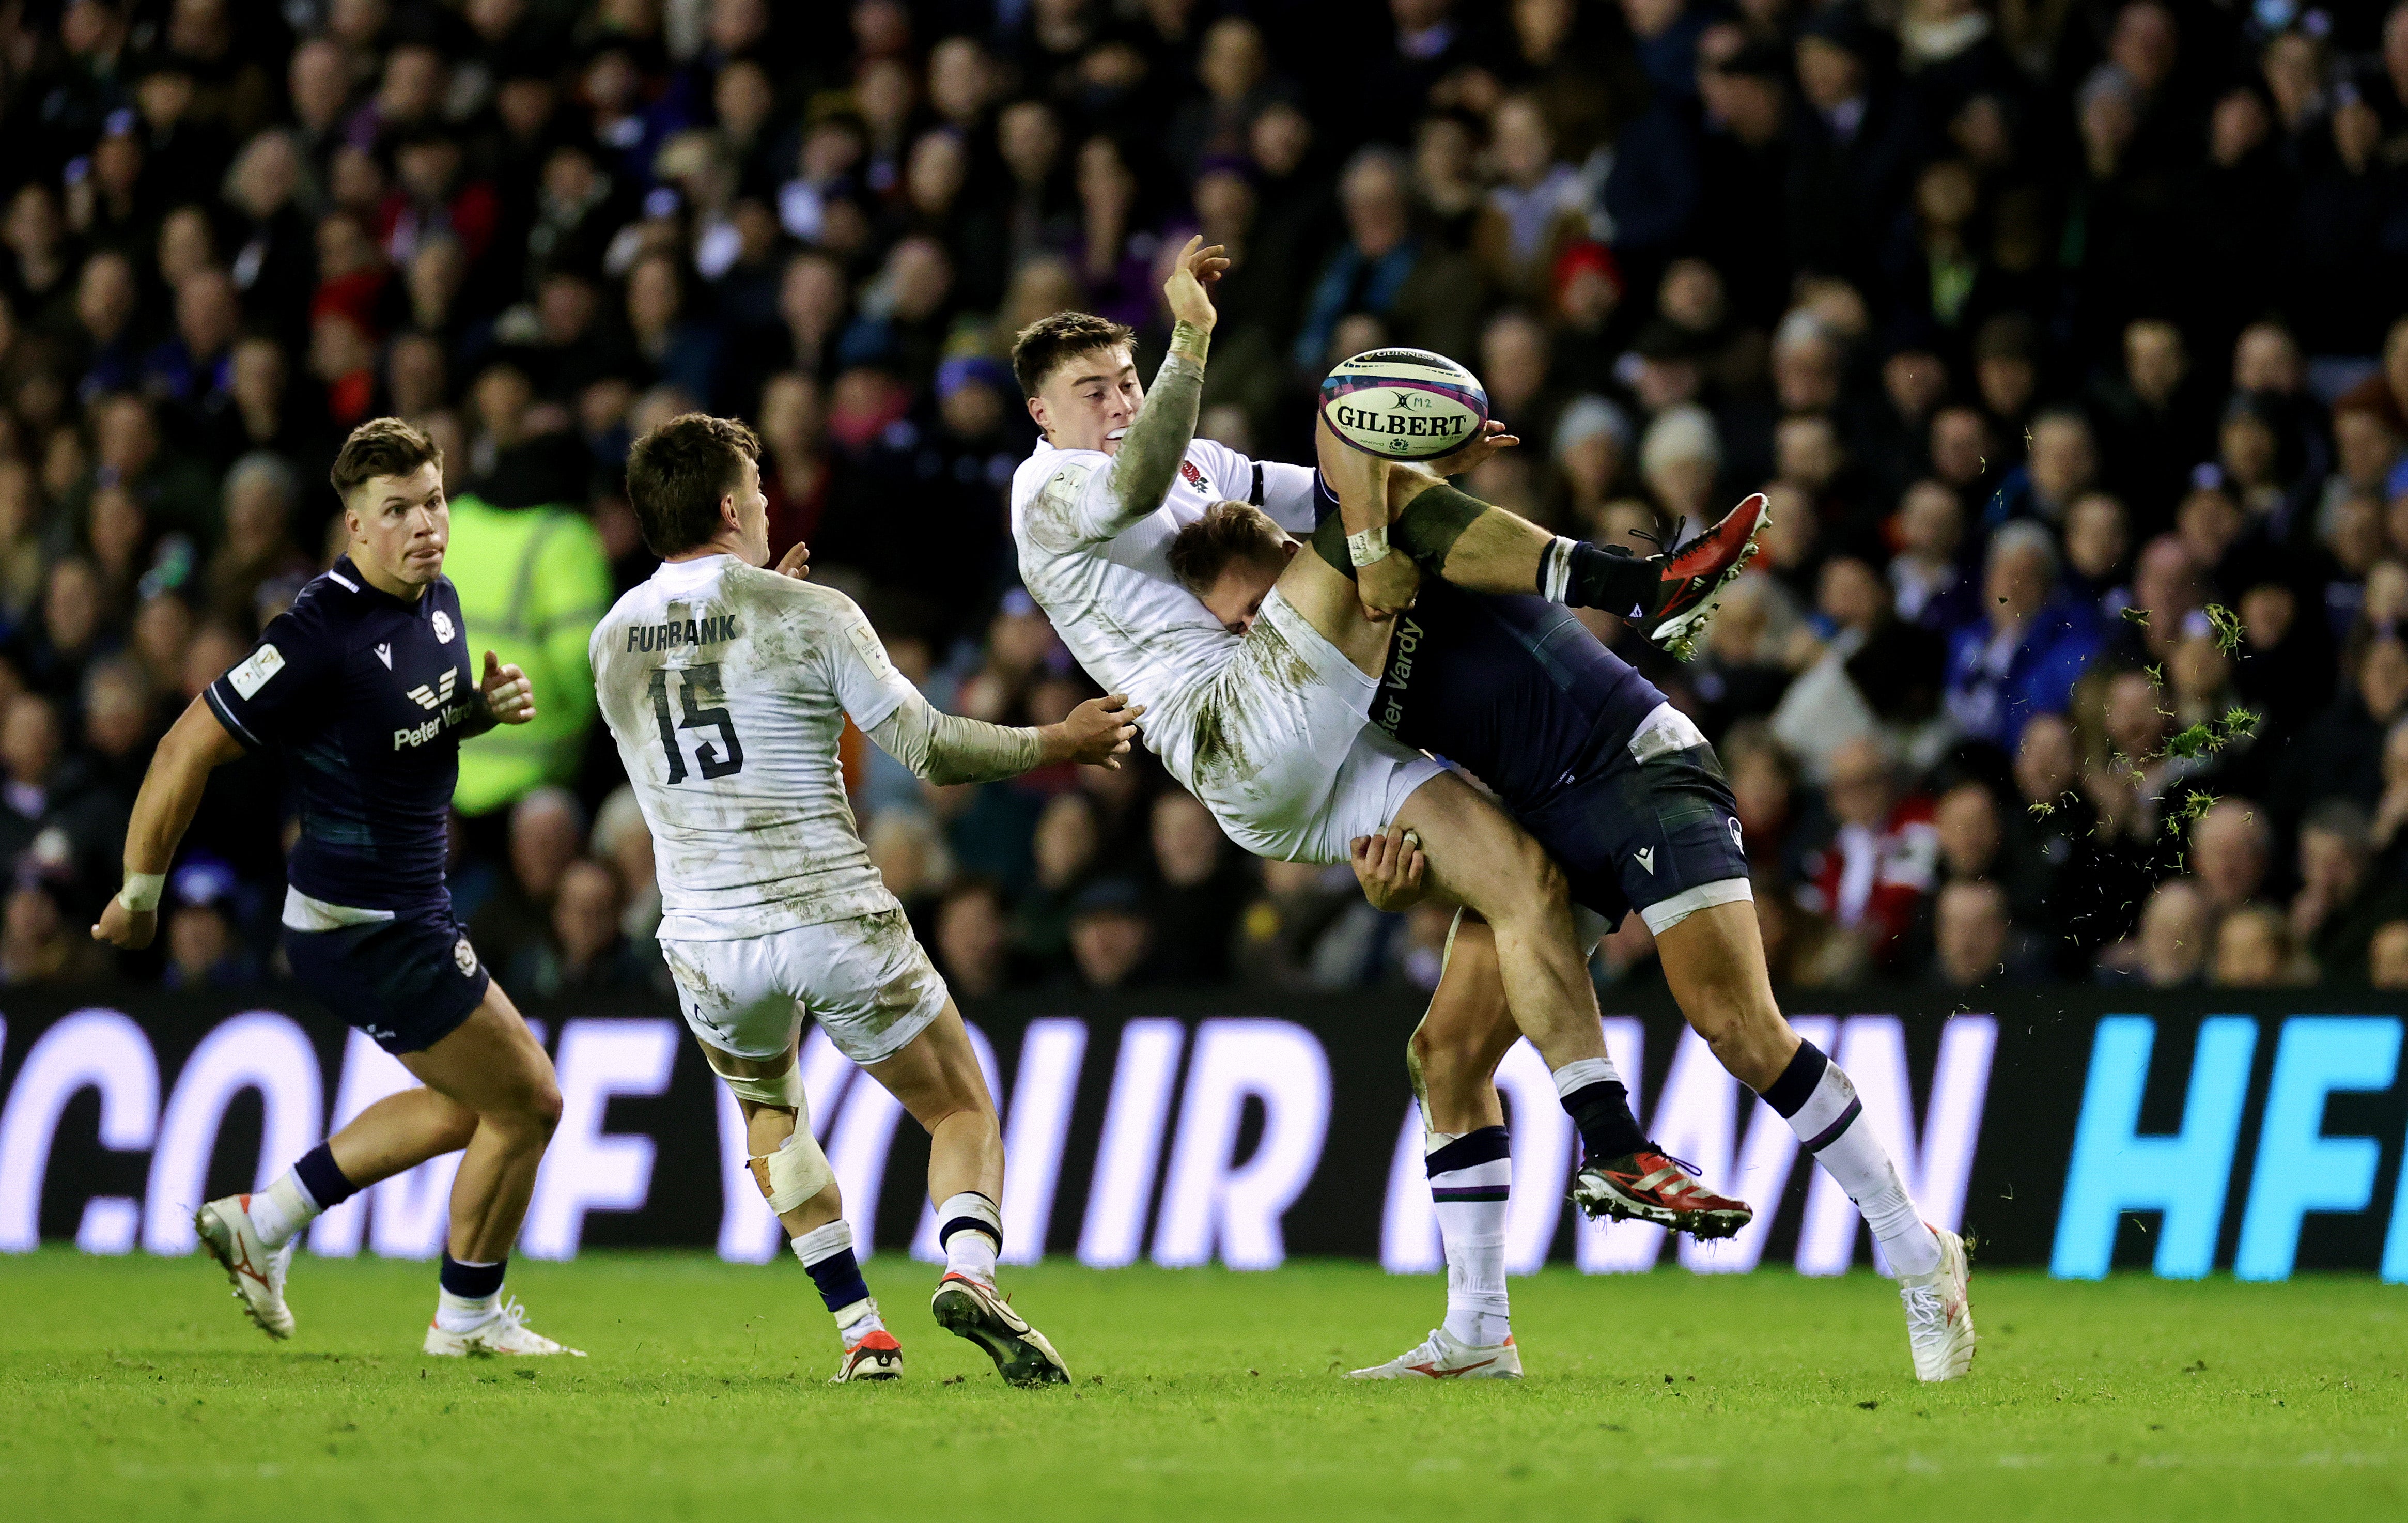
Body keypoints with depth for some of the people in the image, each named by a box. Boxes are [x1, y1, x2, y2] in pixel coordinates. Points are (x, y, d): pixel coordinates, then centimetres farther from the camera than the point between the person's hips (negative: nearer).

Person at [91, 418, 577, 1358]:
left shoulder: (438, 602, 2)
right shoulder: (322, 634, -25)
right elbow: (188, 752, -20)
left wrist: (487, 706, -1)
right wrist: (140, 895, -11)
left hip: (411, 916, 9)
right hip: (366, 933, -9)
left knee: (469, 1104, 23)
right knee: (526, 1104, -1)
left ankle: (265, 1223, 27)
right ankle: (469, 1317, 19)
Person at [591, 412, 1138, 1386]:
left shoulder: (612, 640, 6)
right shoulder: (808, 615, -7)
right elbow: (929, 750, -6)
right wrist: (1057, 746, 8)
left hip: (707, 942, 3)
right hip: (836, 922, -3)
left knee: (768, 1108, 30)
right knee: (963, 1114, 11)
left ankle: (860, 1331, 17)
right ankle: (969, 1273, -19)